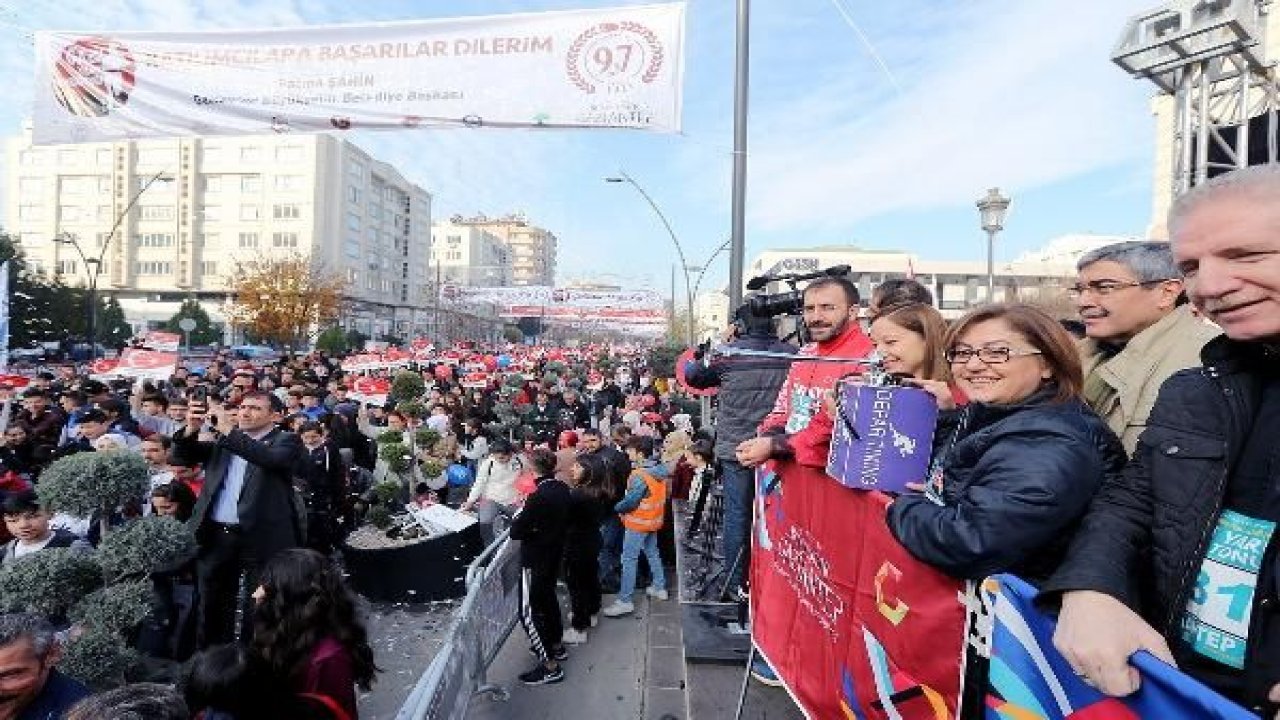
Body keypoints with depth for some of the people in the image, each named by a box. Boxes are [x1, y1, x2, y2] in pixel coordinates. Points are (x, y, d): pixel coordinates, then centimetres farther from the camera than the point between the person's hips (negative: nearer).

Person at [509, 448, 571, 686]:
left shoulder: (538, 497, -29)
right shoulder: (562, 489, -4)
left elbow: (516, 532, -24)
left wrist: (520, 513, -8)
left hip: (536, 560, -9)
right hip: (554, 555, 9)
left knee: (530, 612, 2)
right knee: (548, 598, 26)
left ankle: (550, 666, 8)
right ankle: (557, 646, 43)